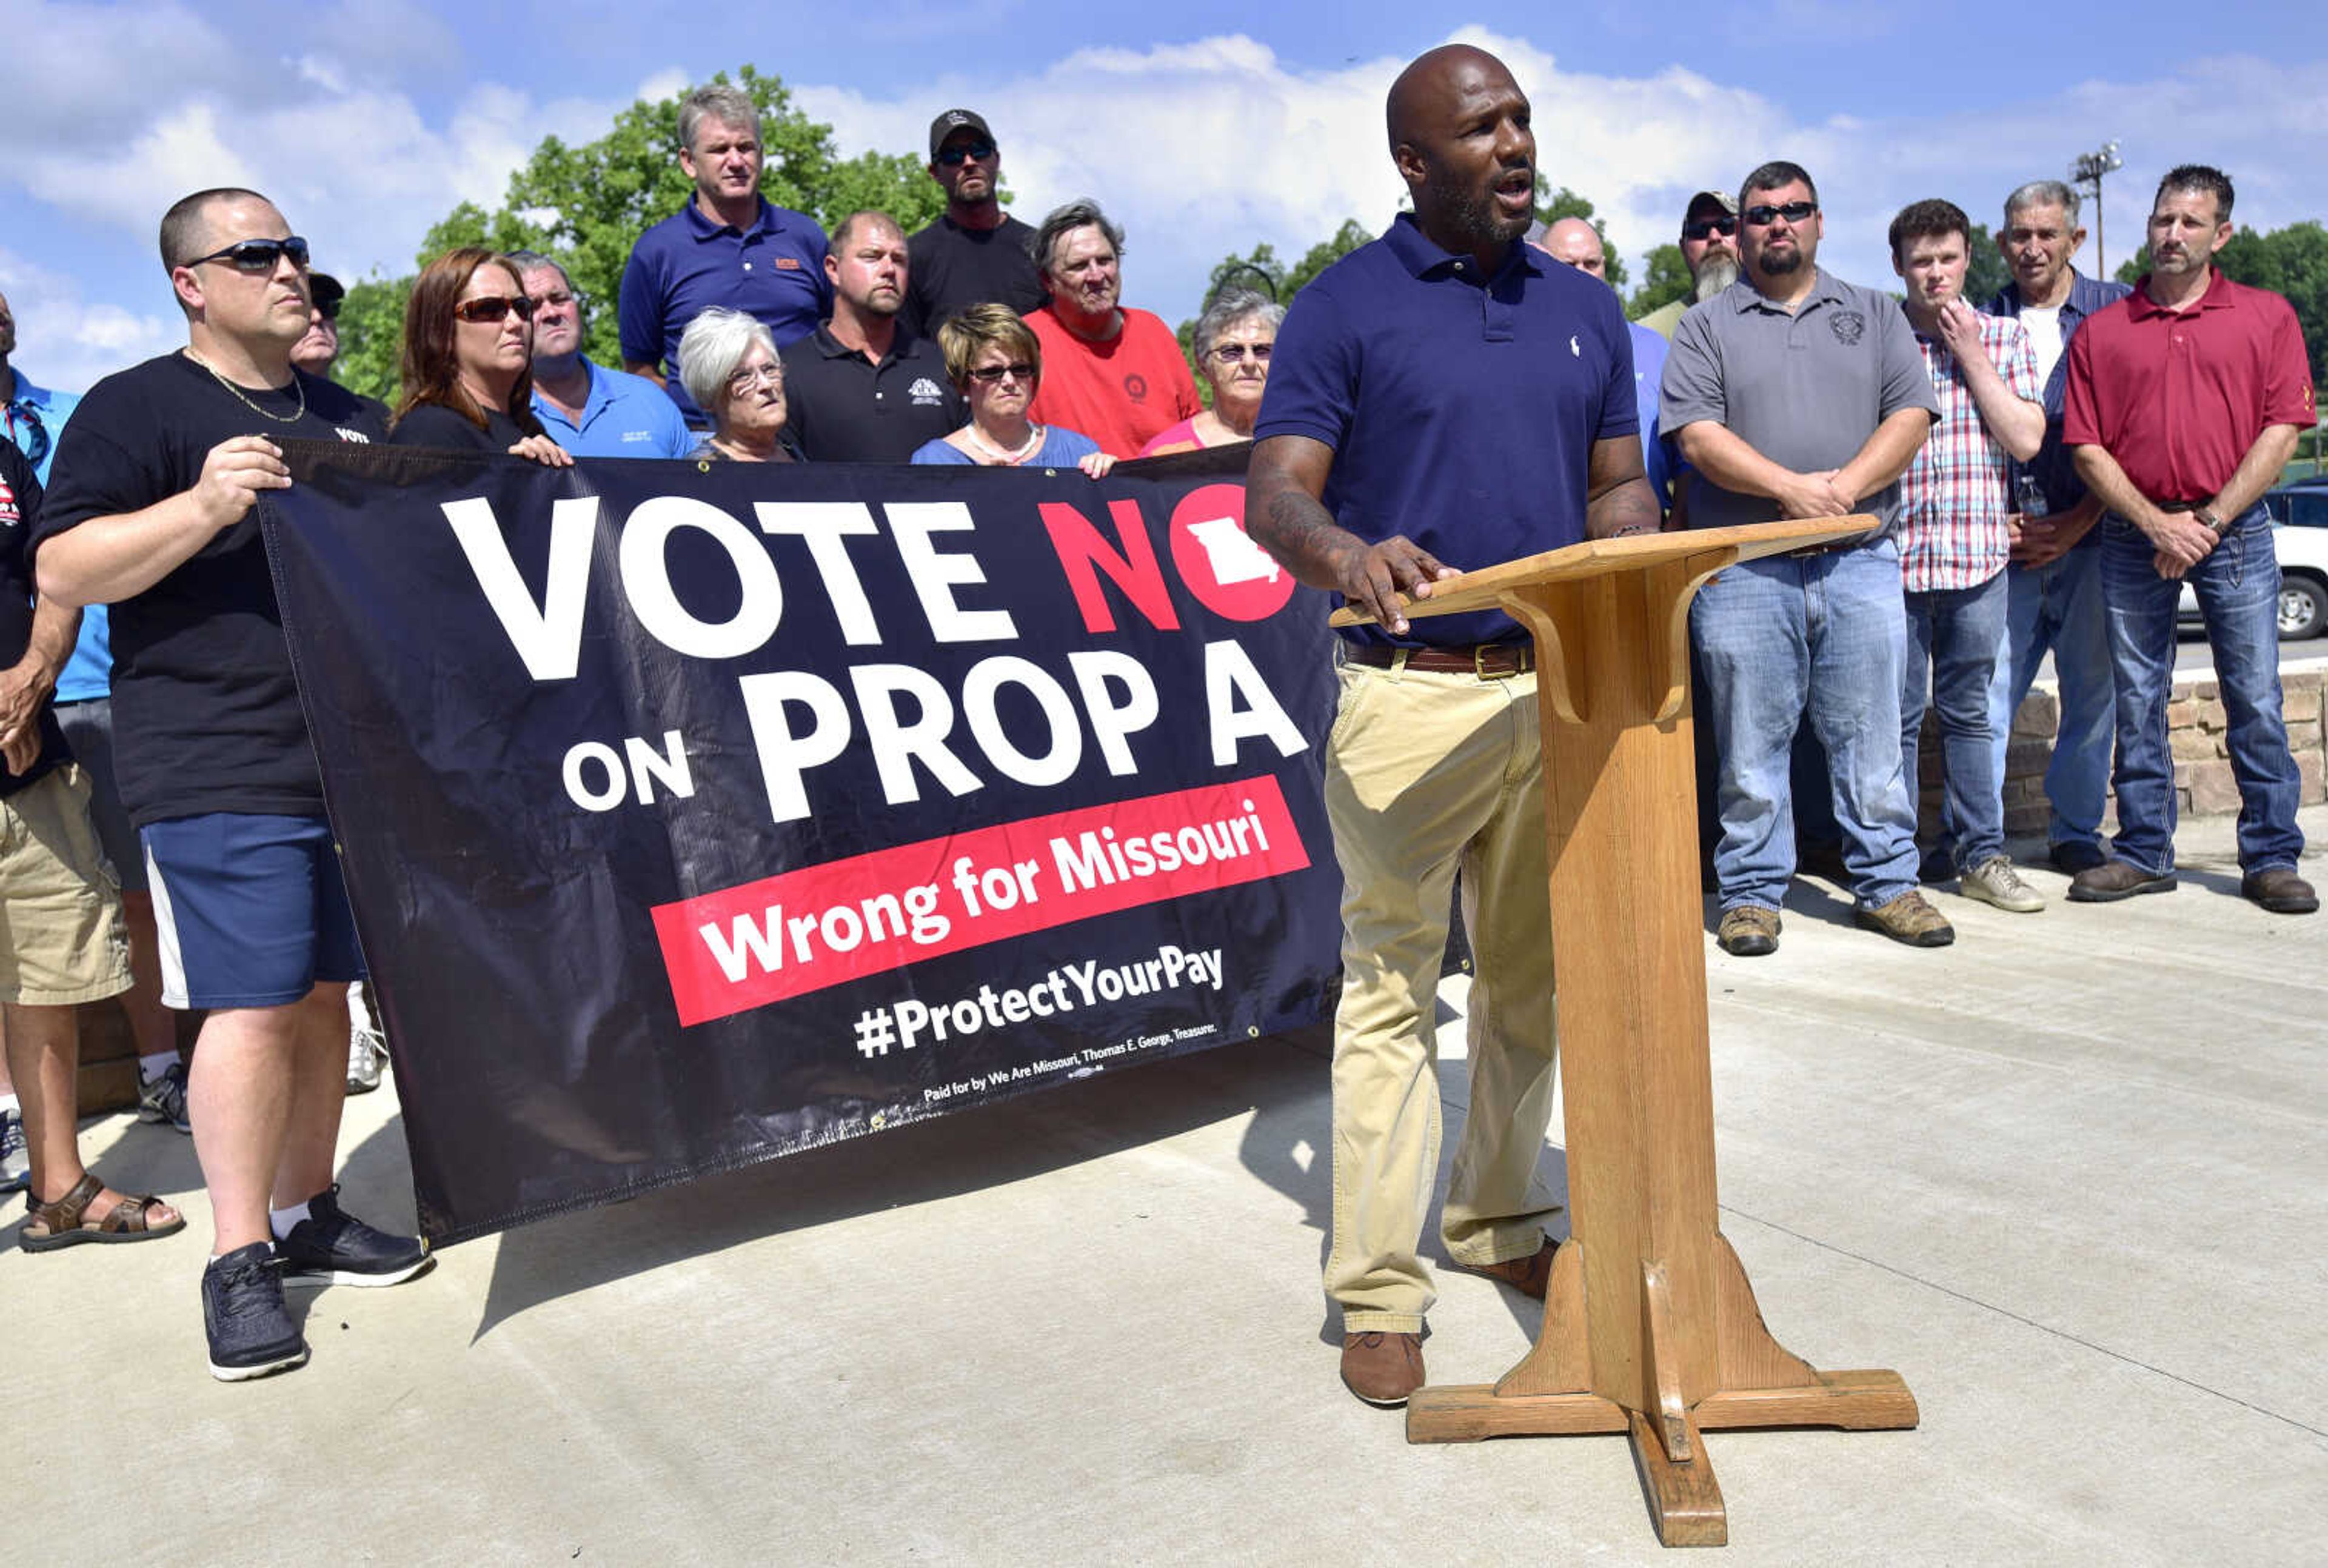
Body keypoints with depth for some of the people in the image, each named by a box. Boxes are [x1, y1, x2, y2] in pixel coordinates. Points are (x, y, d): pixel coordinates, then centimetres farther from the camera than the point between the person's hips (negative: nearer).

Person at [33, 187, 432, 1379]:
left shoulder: (349, 420, 20)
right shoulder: (137, 408, 0)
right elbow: (60, 572, -9)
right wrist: (204, 504, -21)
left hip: (358, 755, 6)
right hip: (220, 771, -6)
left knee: (324, 993, 10)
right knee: (252, 1004, -9)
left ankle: (306, 1214, 22)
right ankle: (239, 1260, 1)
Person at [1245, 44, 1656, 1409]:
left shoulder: (1585, 309, 14)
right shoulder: (1344, 307, -2)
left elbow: (1618, 486, 17)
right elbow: (1275, 493, -10)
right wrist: (1346, 551, -32)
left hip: (1560, 687, 5)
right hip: (1412, 695, -5)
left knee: (1534, 979, 14)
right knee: (1393, 988, 0)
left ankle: (1502, 1223, 33)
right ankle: (1380, 1291, 11)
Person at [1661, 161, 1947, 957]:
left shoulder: (1874, 315, 16)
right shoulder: (1706, 326, 8)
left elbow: (1911, 417, 5)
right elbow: (1697, 436, -5)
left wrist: (1843, 488, -11)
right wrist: (1789, 488, -15)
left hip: (1860, 560, 2)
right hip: (1744, 569, -2)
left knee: (1870, 734, 5)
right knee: (1751, 740, 1)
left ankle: (1887, 883, 16)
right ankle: (1752, 892, 12)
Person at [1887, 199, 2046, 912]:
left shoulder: (2003, 337, 9)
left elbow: (2026, 440, -1)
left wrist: (1970, 355, -3)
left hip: (1977, 555, 2)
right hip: (1891, 552, -2)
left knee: (1969, 711, 11)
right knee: (1896, 714, 2)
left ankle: (1982, 856, 19)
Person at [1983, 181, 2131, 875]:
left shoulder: (2118, 311, 5)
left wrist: (2080, 520, -6)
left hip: (2092, 532, 0)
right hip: (2006, 538, 0)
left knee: (2093, 689, 5)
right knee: (1987, 686, -4)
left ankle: (2076, 833, 18)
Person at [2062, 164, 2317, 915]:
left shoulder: (2267, 316, 6)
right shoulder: (2101, 330, 8)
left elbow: (2283, 429, -1)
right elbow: (2087, 449, 3)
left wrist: (2209, 521, -10)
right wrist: (2157, 524, -9)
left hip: (2235, 530, -1)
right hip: (2133, 535, 1)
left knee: (2255, 700, 0)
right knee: (2137, 702, 6)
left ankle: (2272, 857, 9)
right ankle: (2144, 852, 15)